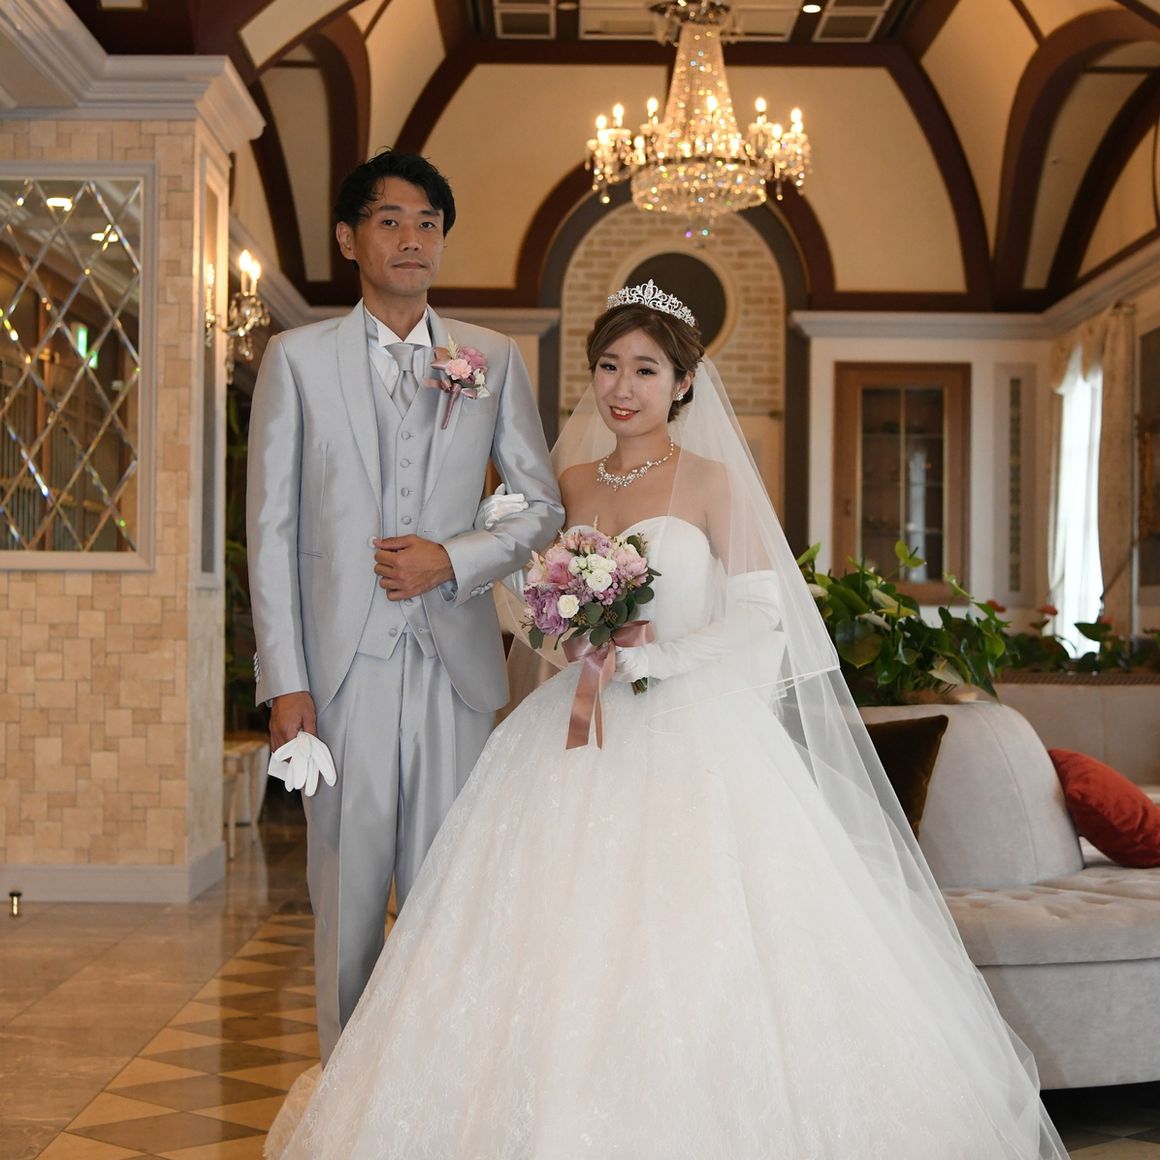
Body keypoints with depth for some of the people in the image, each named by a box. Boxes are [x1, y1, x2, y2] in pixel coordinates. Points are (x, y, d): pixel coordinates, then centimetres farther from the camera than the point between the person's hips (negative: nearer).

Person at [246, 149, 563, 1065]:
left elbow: (545, 506, 12)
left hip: (453, 660, 1)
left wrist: (454, 560, -7)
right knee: (348, 893, 4)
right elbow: (271, 527, 2)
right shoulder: (298, 358, 5)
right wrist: (284, 681, -5)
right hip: (344, 664, -1)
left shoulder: (494, 359, 10)